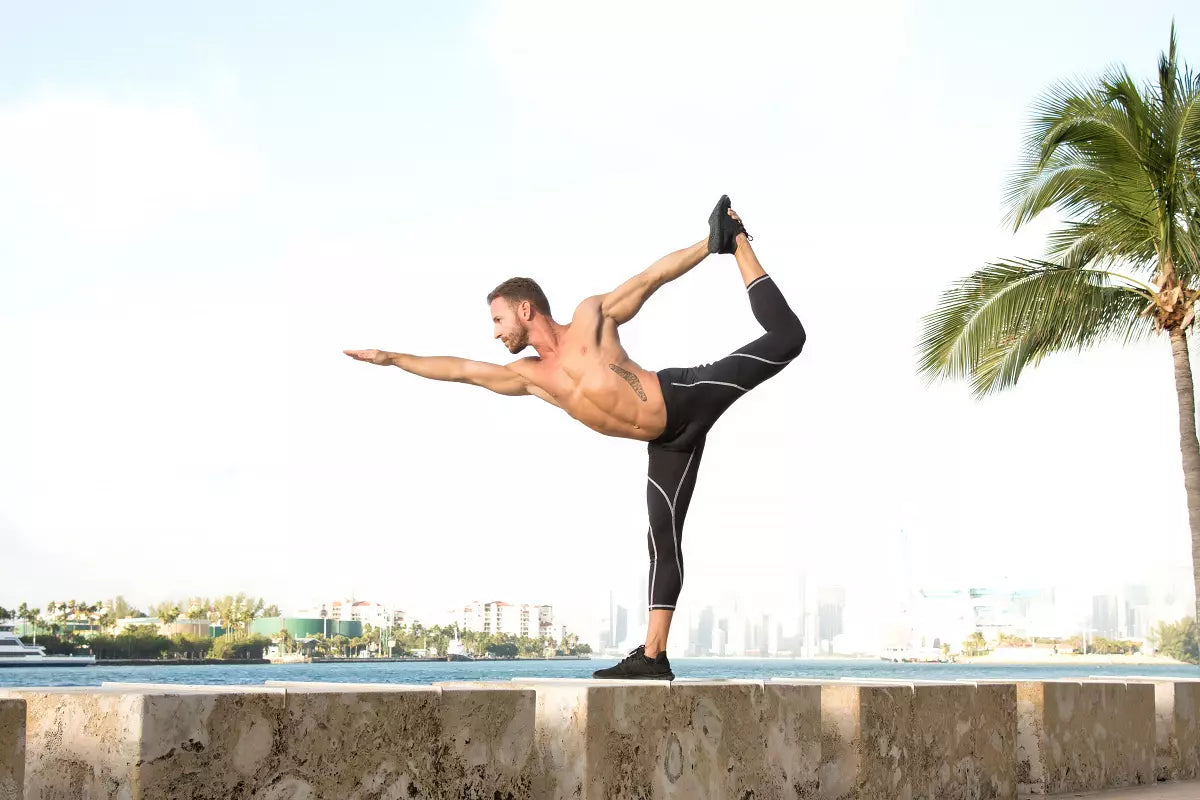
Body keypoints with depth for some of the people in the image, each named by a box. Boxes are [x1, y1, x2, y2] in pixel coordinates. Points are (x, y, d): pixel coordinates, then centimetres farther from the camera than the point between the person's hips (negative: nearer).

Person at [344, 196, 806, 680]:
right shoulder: (529, 376, 13)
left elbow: (652, 277, 2)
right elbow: (462, 370, 20)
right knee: (663, 540, 0)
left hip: (686, 395, -4)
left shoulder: (591, 317, 0)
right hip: (666, 442, 4)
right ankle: (653, 655, -1)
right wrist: (392, 359, 23)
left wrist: (710, 246, -1)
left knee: (783, 340, -9)